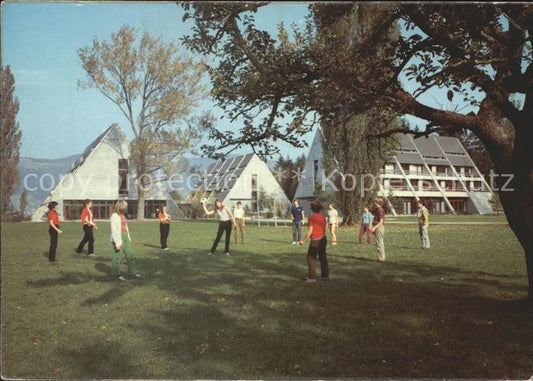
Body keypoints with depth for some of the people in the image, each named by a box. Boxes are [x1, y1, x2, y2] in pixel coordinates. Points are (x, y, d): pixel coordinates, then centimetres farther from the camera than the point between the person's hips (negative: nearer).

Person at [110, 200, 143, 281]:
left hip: (125, 238, 9)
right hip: (118, 238, -9)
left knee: (130, 255, 10)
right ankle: (116, 274, 11)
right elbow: (114, 230, -17)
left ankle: (133, 272, 17)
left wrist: (129, 239, 18)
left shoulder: (122, 215, 15)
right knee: (117, 256, -1)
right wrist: (117, 243, -20)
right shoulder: (114, 216, -12)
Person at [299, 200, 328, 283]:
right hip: (323, 238, 7)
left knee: (311, 258, 0)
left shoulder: (311, 218, -16)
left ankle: (312, 277, -2)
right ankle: (325, 275, 22)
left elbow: (310, 231, -20)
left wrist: (303, 240, -13)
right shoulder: (322, 217, 6)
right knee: (323, 257, 15)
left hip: (315, 240, -7)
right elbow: (324, 229, 12)